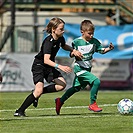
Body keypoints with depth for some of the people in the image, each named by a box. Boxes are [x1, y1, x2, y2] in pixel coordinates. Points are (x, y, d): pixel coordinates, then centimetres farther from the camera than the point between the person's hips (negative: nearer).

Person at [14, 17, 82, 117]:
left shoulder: (60, 38, -2)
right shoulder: (48, 41, -27)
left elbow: (64, 46, 25)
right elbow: (46, 60, -37)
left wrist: (73, 50, 7)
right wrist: (60, 67, -48)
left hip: (49, 67, 8)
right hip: (39, 65, -8)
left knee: (62, 84, -10)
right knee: (39, 90, -23)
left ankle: (37, 94, 3)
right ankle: (20, 111, -16)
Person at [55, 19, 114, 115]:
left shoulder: (94, 41, 0)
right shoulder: (76, 42, -11)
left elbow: (102, 50, 3)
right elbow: (71, 55, -2)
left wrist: (109, 49, -16)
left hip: (87, 69, 7)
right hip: (79, 68, -7)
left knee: (76, 88, 18)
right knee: (96, 81, -21)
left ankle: (60, 101, 35)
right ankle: (92, 104, -9)